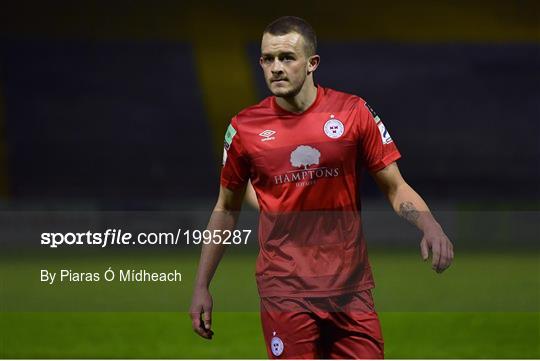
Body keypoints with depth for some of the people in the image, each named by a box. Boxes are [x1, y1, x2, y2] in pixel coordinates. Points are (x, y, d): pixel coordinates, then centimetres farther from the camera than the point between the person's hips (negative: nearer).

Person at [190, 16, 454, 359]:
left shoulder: (353, 112, -1)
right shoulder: (245, 127, 1)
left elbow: (396, 188, 4)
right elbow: (226, 211, 12)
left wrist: (429, 225, -16)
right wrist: (201, 286, 11)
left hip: (350, 288, 1)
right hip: (284, 289, -1)